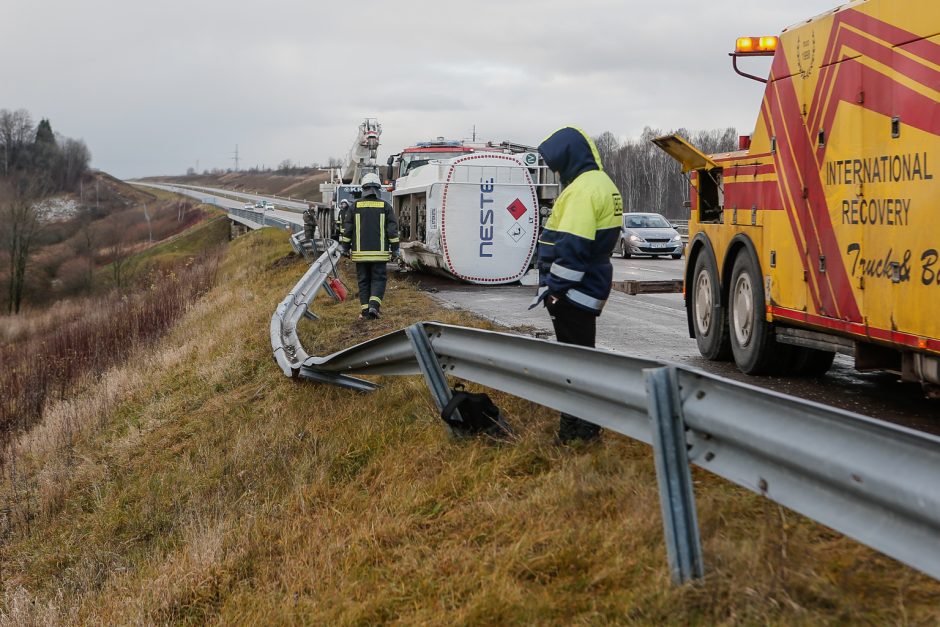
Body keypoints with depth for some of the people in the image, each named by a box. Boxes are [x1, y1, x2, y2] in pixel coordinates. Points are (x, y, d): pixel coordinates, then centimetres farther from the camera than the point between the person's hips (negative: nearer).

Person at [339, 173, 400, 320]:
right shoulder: (386, 207, 1)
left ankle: (365, 311, 6)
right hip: (379, 253, -1)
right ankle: (374, 305, -15)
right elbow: (393, 230, 0)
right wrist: (395, 248, 6)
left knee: (363, 281, 8)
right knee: (378, 279, 5)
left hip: (360, 252, 1)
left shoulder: (354, 206, 3)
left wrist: (345, 247, 12)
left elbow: (347, 229, 4)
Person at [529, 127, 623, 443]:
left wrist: (555, 287, -20)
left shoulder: (583, 189, -18)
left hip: (573, 292, -11)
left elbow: (572, 246, -24)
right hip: (587, 288, 11)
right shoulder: (601, 184, 16)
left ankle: (580, 431, -1)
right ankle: (576, 424, 25)